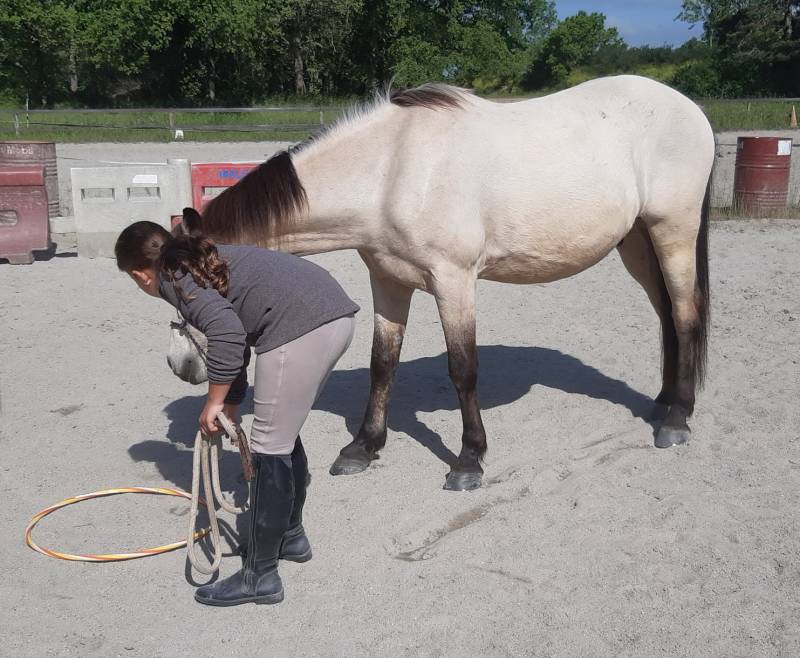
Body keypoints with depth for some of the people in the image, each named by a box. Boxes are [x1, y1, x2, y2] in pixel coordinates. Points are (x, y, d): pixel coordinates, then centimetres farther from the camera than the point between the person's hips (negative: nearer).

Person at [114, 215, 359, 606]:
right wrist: (228, 409, 36)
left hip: (301, 328, -10)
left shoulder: (172, 276, 1)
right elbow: (234, 334, 32)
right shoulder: (201, 262, 28)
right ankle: (291, 537, 40)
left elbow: (226, 331, -17)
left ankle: (260, 577, 14)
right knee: (284, 434, 24)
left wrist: (214, 402, -4)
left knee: (269, 450, 2)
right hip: (336, 313, 10)